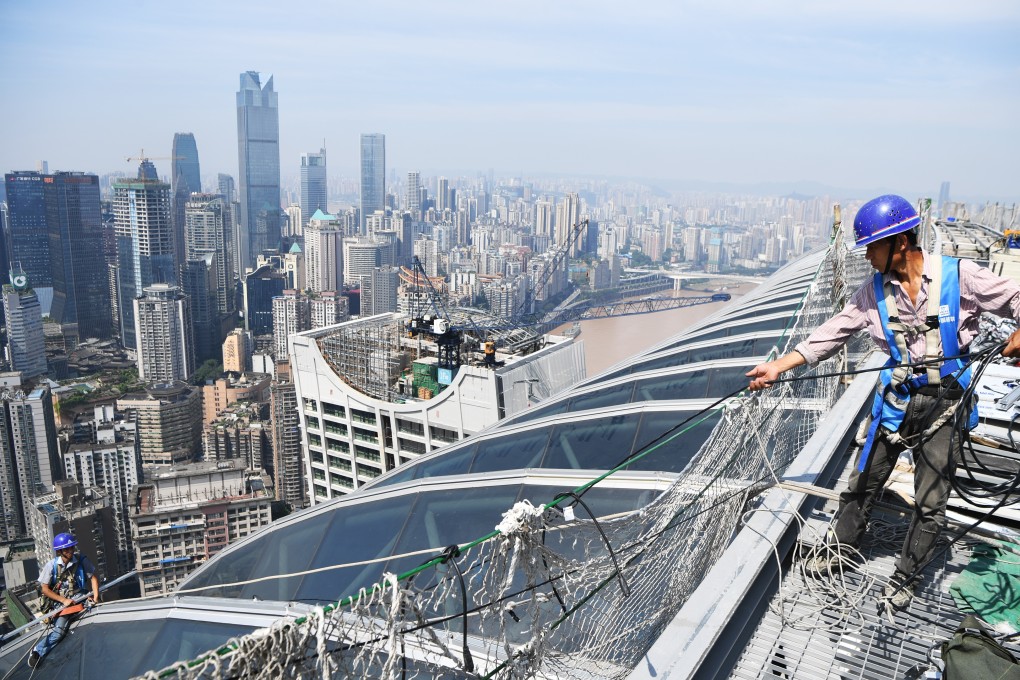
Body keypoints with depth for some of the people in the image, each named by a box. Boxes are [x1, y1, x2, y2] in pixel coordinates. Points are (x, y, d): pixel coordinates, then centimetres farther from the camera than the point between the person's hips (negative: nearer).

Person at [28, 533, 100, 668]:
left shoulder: (81, 561, -4)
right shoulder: (52, 565, -7)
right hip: (60, 601, -2)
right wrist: (64, 600, -13)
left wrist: (95, 595, -11)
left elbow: (93, 577, 4)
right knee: (59, 630, -24)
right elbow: (45, 589, -3)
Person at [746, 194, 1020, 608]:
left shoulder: (959, 276, -11)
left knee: (930, 504, 7)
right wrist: (777, 367, -8)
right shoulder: (874, 292, -2)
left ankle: (904, 578, 26)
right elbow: (833, 333, -2)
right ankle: (839, 549, 32)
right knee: (863, 483, 12)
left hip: (945, 403, -2)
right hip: (895, 399, 3)